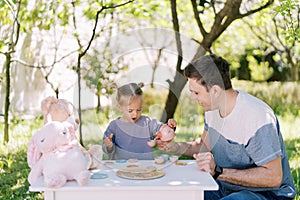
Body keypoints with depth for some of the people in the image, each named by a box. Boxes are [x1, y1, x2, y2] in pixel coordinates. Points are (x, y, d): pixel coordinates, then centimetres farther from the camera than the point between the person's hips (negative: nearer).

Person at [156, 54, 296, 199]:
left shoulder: (259, 118, -28)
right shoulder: (212, 106, -1)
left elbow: (273, 177, -27)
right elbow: (205, 144, 16)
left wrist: (218, 171, -30)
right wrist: (175, 147, -2)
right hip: (224, 186, 7)